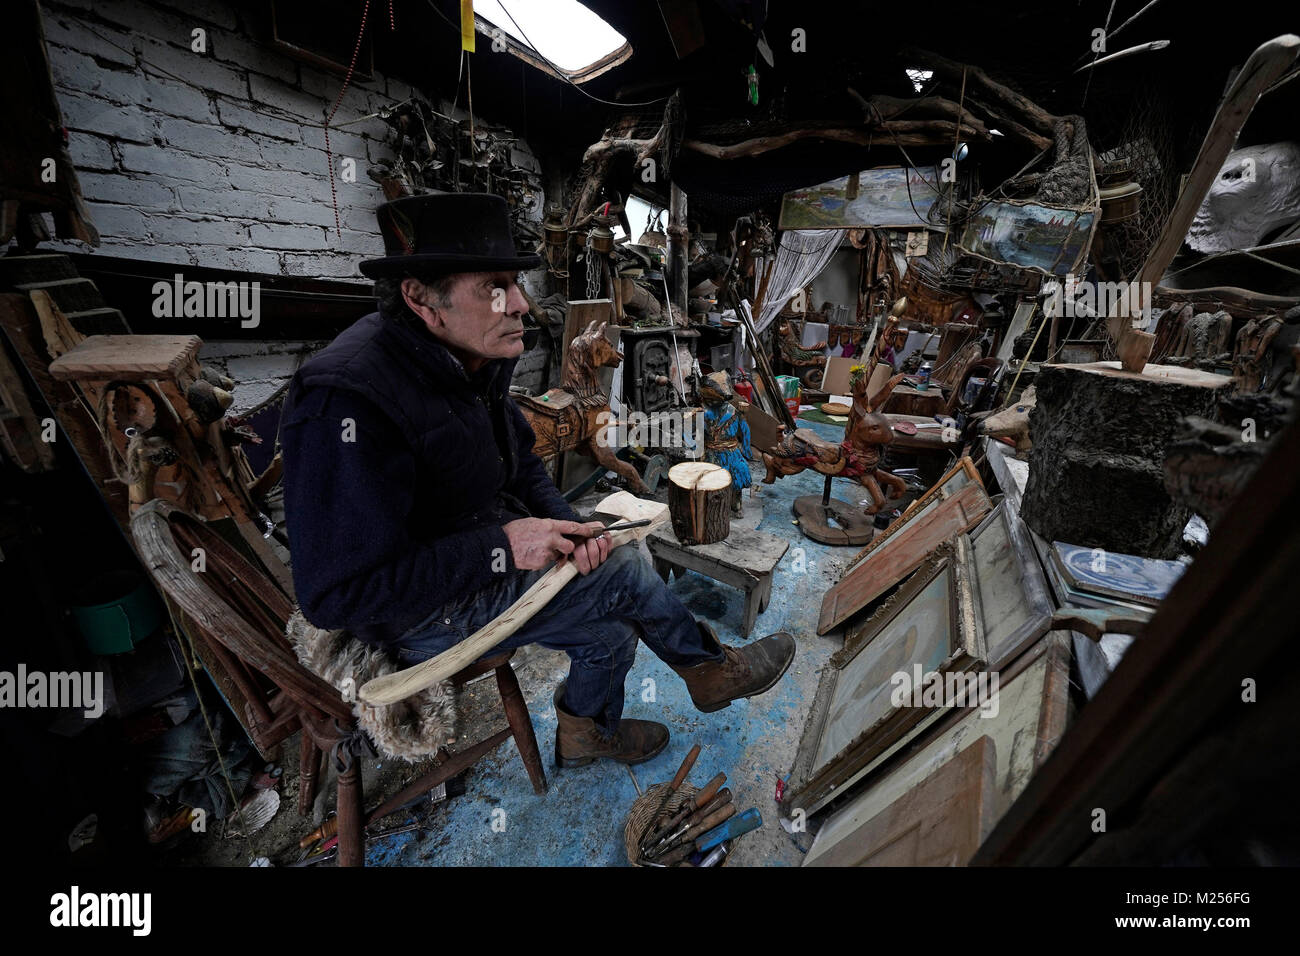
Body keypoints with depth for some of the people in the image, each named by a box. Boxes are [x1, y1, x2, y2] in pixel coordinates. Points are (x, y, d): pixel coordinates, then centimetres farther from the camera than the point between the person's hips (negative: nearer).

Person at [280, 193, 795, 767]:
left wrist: (568, 527, -11)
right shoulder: (347, 400, -30)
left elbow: (523, 464, 9)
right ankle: (709, 669, 17)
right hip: (421, 616, -7)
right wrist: (501, 546, -30)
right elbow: (337, 596, -28)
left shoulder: (472, 363, -2)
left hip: (483, 557, 8)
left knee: (612, 627, 3)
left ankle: (586, 731, 33)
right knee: (622, 570, -12)